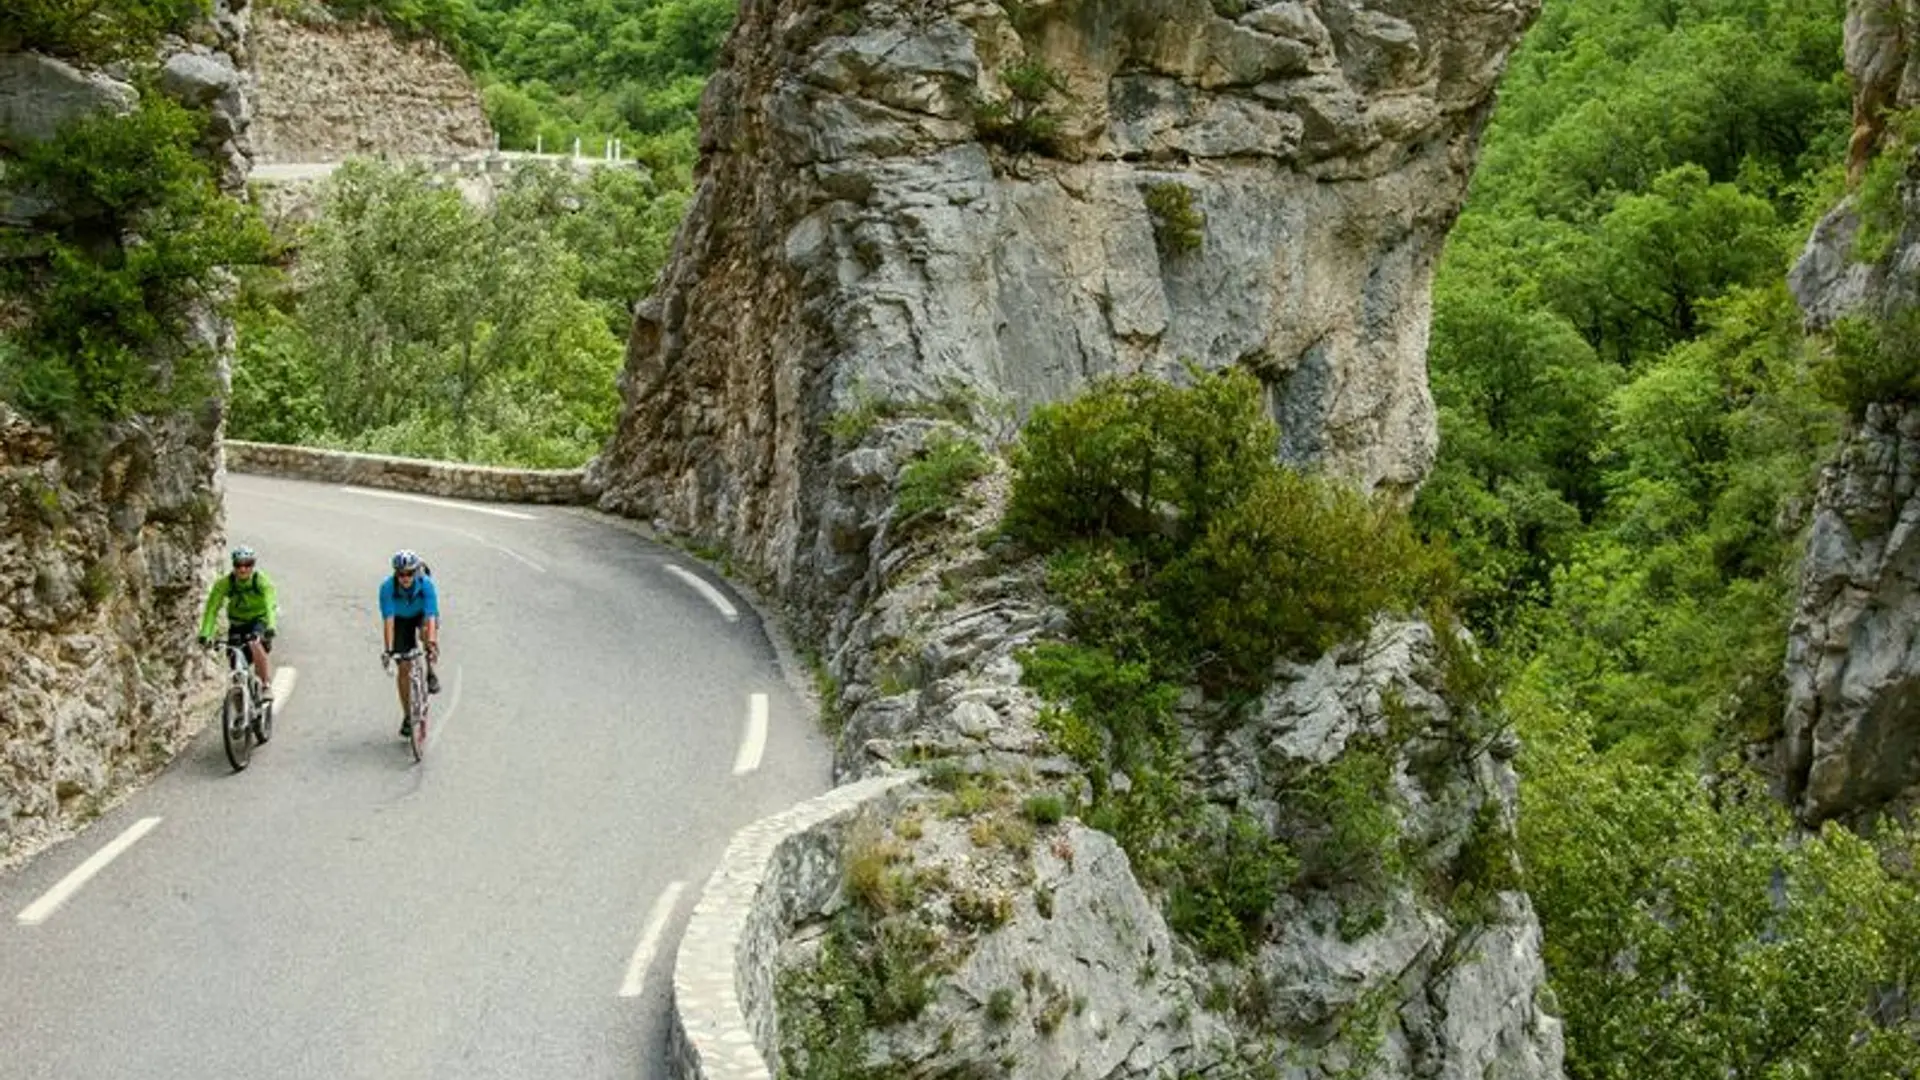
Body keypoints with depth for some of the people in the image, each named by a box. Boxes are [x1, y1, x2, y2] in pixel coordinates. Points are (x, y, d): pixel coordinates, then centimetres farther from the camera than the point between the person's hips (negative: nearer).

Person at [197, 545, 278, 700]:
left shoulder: (262, 581, -24)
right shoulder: (224, 583, -19)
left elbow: (270, 606, -37)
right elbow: (212, 609, -24)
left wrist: (270, 628, -54)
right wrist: (205, 634, -37)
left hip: (259, 620, -3)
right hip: (237, 624, 3)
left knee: (255, 644, -32)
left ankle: (267, 687, -25)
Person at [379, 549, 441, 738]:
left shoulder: (426, 584, -33)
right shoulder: (387, 587, -30)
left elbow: (431, 616, -39)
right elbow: (388, 620, -34)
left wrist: (431, 644, -51)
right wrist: (388, 649, -42)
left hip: (422, 615, -1)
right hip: (402, 619, 1)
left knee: (426, 633, -37)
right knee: (404, 667, -4)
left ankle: (430, 671, -11)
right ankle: (407, 717, 9)